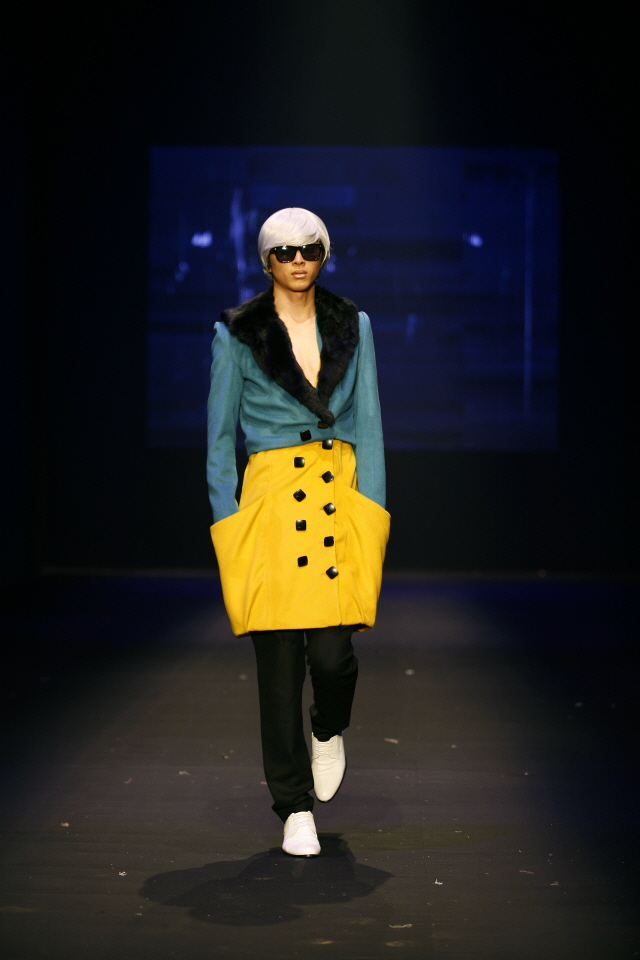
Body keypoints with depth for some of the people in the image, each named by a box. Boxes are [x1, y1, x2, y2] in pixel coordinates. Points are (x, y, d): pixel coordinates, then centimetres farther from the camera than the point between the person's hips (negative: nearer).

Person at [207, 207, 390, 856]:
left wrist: (369, 512, 1)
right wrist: (228, 523, -2)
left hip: (342, 492, 1)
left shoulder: (352, 327, 10)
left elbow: (367, 423, 9)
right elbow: (220, 436, 5)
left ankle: (328, 731, 27)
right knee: (280, 662, -1)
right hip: (271, 498, -1)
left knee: (332, 652, -9)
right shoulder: (236, 335, 3)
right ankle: (295, 808, 12)